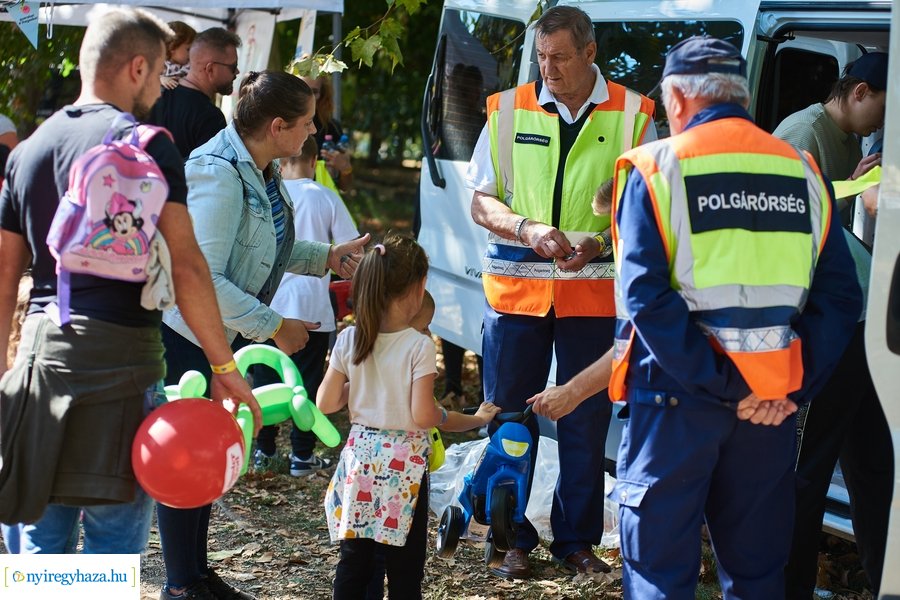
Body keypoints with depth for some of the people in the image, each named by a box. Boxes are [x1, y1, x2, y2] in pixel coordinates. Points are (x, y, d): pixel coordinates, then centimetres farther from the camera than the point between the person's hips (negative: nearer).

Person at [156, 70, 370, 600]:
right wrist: (274, 326, -26)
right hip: (182, 333, -10)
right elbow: (203, 280, -31)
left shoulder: (264, 171, 2)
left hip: (223, 334, 10)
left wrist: (327, 257, 6)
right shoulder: (218, 176, -27)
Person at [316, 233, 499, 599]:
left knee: (353, 561, 10)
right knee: (404, 568, 5)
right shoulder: (419, 346, -14)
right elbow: (423, 416, -16)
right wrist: (476, 420, -5)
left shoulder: (349, 341, -2)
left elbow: (325, 403, 3)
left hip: (360, 457, 4)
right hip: (404, 463, -4)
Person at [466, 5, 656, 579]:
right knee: (510, 414, 5)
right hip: (515, 287, 1)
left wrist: (599, 243, -16)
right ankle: (514, 540, 18)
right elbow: (482, 202, 6)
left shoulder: (631, 114, 0)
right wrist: (527, 229, -14)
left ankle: (576, 539, 19)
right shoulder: (509, 110, 4)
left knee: (587, 419, 5)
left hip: (594, 290, -1)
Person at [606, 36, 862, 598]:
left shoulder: (655, 170, -4)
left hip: (678, 398, -4)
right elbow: (841, 298, 2)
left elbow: (645, 295, -15)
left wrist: (724, 385, -14)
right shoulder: (803, 173, 7)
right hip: (775, 400, 4)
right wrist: (792, 389, -2)